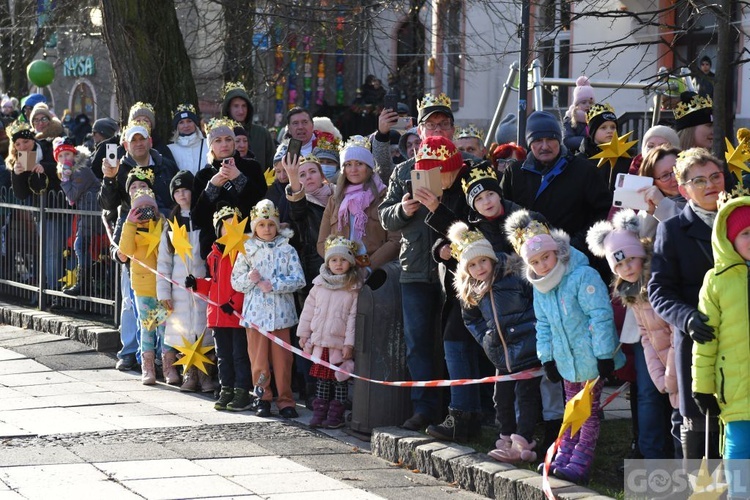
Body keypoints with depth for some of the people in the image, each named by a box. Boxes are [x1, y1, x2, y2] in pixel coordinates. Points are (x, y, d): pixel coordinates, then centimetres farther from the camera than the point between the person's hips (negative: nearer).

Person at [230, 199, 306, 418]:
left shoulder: (287, 250, 2)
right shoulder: (247, 251, 5)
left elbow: (299, 280, -5)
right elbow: (236, 282, 8)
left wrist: (274, 285, -14)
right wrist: (250, 279, -13)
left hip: (280, 313, -1)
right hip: (255, 313, 1)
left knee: (282, 359, 1)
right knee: (258, 360, 3)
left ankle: (285, 400, 9)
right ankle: (263, 398, 16)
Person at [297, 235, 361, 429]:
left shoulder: (353, 289, -6)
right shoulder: (319, 285, 7)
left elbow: (353, 317, -9)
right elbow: (309, 310, 13)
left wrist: (349, 343, -12)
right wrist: (303, 334, 11)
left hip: (340, 344, -4)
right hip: (320, 342, 4)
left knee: (340, 380, 2)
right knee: (321, 378, 10)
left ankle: (336, 415, 8)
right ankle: (319, 413, 16)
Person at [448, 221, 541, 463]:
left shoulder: (516, 275, -14)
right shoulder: (471, 291, 6)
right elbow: (471, 319, 23)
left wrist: (533, 330, -10)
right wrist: (486, 339, 12)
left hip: (528, 350, -7)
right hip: (503, 355, 7)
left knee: (526, 394, -5)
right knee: (502, 397, 11)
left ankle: (523, 445, -6)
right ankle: (507, 441, 23)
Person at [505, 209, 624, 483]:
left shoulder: (584, 276, -21)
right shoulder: (540, 288, 3)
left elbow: (600, 316, -22)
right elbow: (543, 325, 14)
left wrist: (604, 355, -23)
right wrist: (547, 358, 9)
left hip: (592, 358, -7)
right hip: (566, 360, 7)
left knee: (589, 408, 2)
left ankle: (581, 461, 5)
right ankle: (564, 456, 23)